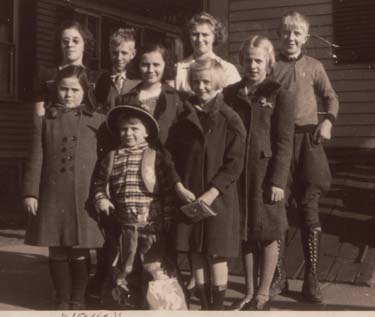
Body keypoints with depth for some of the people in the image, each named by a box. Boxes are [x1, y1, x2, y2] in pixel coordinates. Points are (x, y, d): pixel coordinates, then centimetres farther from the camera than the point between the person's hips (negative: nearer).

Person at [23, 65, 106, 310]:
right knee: (57, 251, 8)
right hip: (53, 196, 1)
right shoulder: (45, 121, 7)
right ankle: (63, 299, 23)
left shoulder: (98, 121, 4)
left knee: (80, 251, 5)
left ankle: (78, 299, 21)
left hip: (84, 197, -1)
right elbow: (36, 160, 5)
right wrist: (30, 192, -1)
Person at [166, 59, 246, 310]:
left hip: (219, 198, -3)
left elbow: (235, 163, -10)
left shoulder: (230, 120, -5)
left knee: (216, 254, 1)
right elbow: (171, 156, 6)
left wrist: (212, 193, -16)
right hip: (189, 197, 4)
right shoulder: (183, 118, 6)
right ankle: (204, 305, 21)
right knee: (196, 253, 9)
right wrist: (179, 186, -7)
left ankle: (219, 306, 15)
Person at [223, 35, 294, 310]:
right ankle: (249, 293, 22)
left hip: (266, 174, -4)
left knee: (268, 234, 3)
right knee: (246, 232, 11)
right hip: (238, 173, 4)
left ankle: (263, 295, 15)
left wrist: (278, 180, -13)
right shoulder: (231, 94, 8)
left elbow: (284, 143, -6)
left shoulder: (278, 96, -2)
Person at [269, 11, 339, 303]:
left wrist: (328, 120, -6)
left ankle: (312, 279, 10)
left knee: (309, 208, 1)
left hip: (307, 141, 0)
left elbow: (331, 97, 12)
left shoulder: (314, 66, 6)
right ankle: (279, 275, 18)